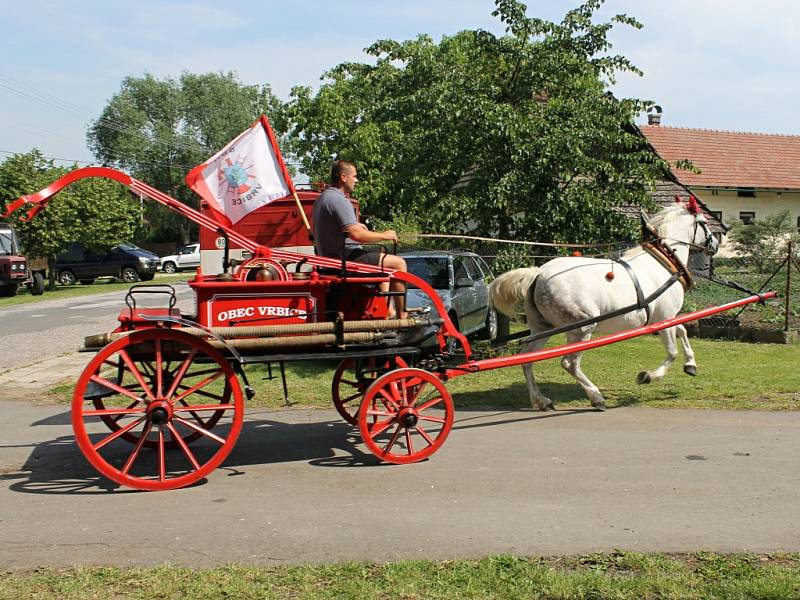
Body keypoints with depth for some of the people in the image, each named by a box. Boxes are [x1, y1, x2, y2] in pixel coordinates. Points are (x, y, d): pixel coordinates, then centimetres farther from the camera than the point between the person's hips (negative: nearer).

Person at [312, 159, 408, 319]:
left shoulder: (321, 198, 13)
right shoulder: (339, 201, -20)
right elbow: (356, 234, -29)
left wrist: (354, 225, 23)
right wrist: (384, 235, -15)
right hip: (346, 257, -11)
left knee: (383, 258, 29)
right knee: (398, 263, -7)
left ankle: (388, 311, 22)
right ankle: (402, 316, -1)